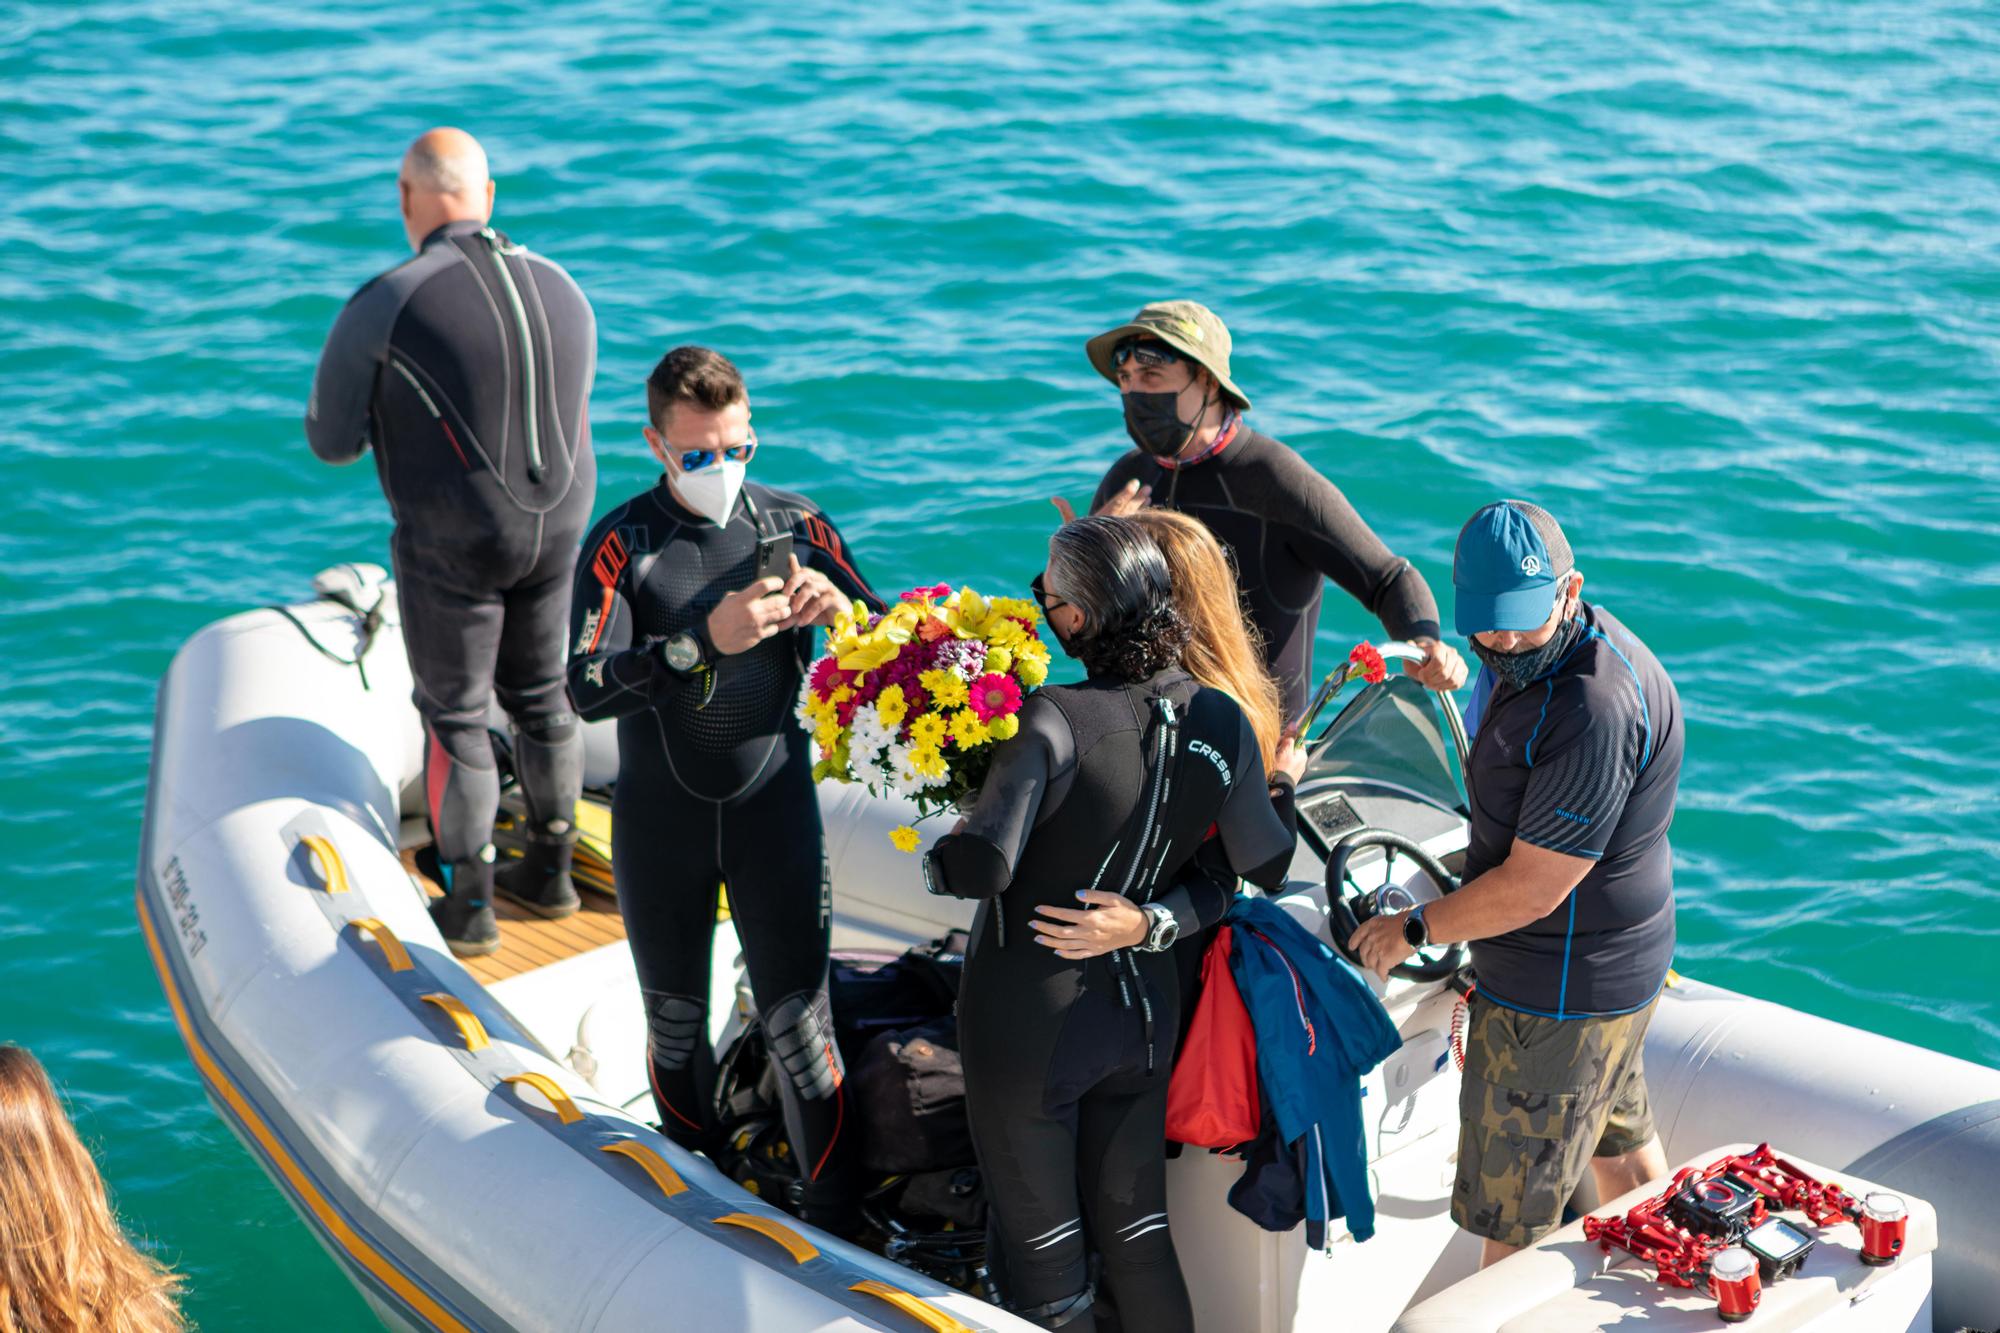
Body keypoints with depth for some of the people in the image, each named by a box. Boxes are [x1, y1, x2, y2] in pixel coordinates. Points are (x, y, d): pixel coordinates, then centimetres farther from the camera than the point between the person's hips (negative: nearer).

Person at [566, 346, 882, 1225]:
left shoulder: (794, 523, -1)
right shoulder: (622, 542, -8)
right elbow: (585, 688, -19)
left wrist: (841, 610, -21)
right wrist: (705, 639, -31)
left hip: (773, 805, 0)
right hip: (660, 817, 0)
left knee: (797, 1014, -4)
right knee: (674, 1019, 14)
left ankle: (830, 1212, 9)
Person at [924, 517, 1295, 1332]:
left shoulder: (1054, 720, -25)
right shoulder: (1220, 722, -7)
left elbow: (981, 868, -31)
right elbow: (1263, 867, -1)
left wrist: (933, 859, -10)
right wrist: (1153, 921, -5)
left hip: (1030, 1021, -5)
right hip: (1143, 1012, 5)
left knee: (1042, 1255, 13)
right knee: (1136, 1233, 22)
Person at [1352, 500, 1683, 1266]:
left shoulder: (1594, 708, -31)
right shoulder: (1532, 656, 2)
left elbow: (1533, 889, -27)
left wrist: (1416, 929, -13)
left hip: (1562, 993, -11)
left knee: (1513, 1219, 0)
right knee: (1621, 1140, 29)